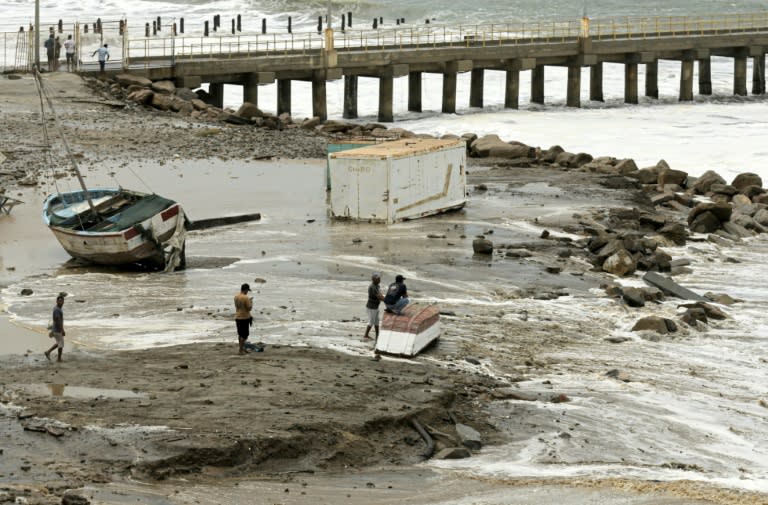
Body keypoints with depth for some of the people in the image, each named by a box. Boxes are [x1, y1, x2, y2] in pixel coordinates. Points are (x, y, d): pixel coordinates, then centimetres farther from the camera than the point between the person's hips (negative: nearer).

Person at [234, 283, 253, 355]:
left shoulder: (236, 296, 5)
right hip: (244, 318, -8)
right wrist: (251, 301, -1)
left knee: (240, 334, 16)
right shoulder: (246, 298, -19)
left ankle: (242, 348, 25)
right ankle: (241, 350, -1)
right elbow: (249, 308, -18)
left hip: (237, 317, 8)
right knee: (244, 334, -1)